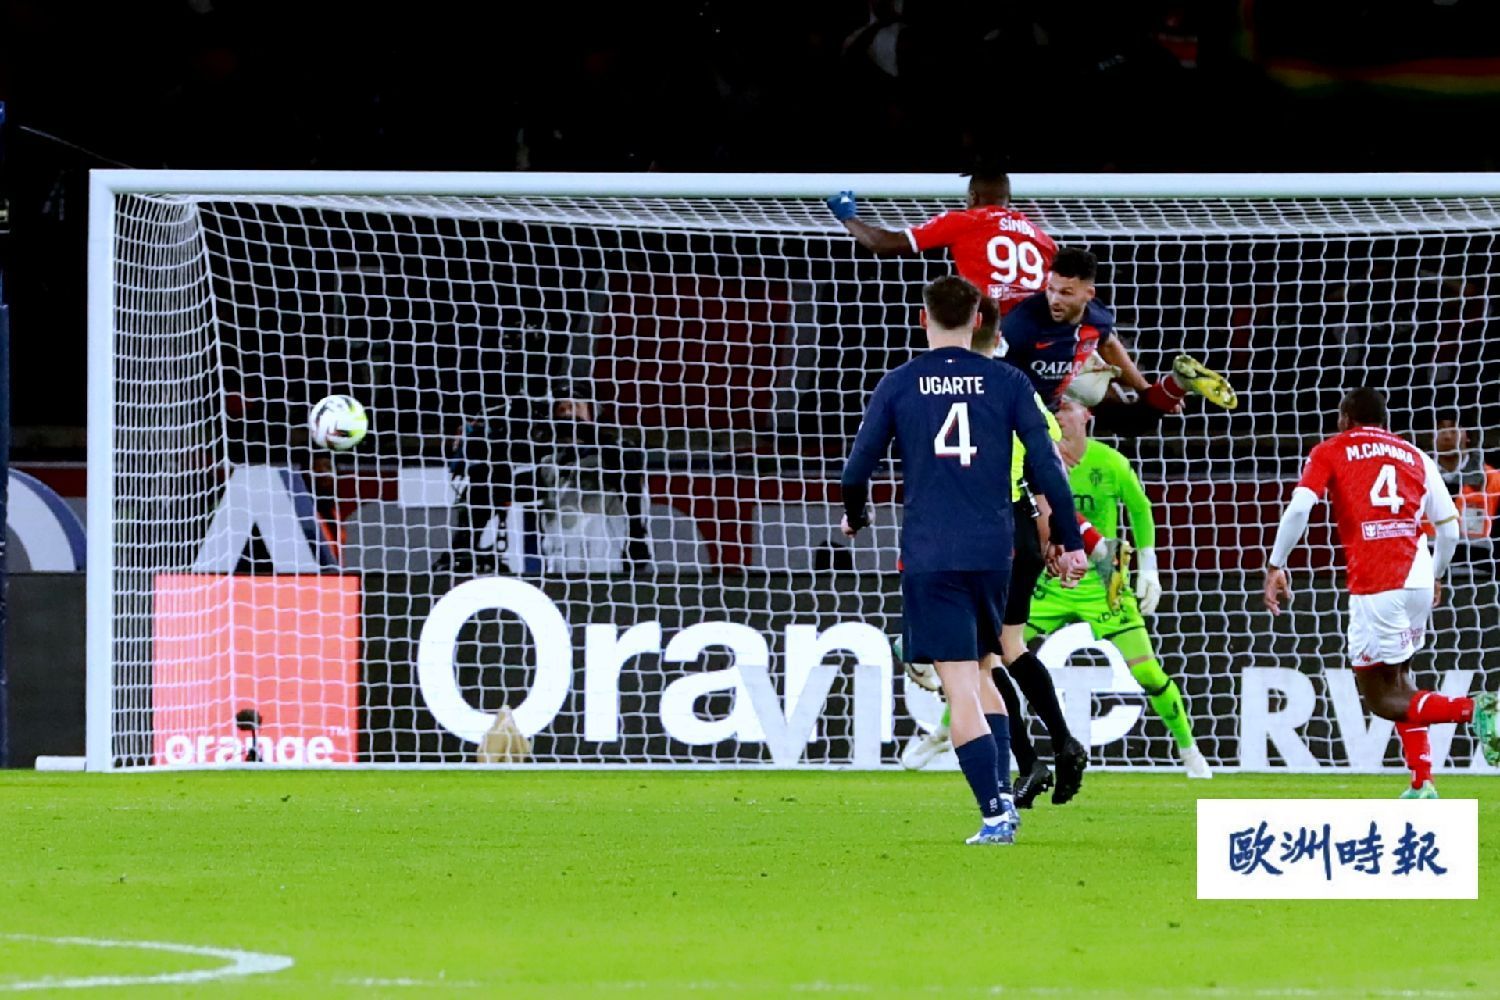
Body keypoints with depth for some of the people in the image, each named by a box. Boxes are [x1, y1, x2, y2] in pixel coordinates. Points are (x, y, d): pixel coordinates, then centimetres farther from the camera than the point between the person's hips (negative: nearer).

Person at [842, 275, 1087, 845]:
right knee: (980, 674, 20)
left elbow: (856, 471, 4)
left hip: (929, 557, -2)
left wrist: (854, 517, 25)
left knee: (961, 691, -4)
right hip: (993, 553, 2)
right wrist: (1071, 542, 7)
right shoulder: (1006, 382, 4)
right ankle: (1002, 792, 7)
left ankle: (995, 814, -14)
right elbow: (1047, 466, 0)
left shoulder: (898, 385, 2)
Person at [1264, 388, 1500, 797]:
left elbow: (1299, 507, -6)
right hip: (1418, 579, 5)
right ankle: (1422, 783, 11)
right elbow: (1449, 529, 15)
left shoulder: (1330, 453, 11)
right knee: (1398, 680, 23)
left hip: (1374, 586, -5)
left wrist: (1276, 567, -2)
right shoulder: (1415, 457, 19)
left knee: (1381, 698, 2)